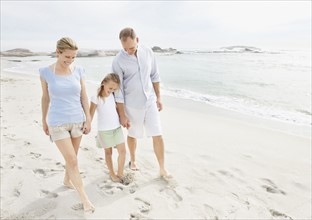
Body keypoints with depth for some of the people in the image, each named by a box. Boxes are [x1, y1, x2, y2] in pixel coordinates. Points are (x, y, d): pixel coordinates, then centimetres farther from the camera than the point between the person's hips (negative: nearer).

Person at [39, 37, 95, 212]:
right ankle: (84, 198, 10)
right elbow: (45, 98, 3)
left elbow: (84, 97, 2)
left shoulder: (78, 71, -3)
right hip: (57, 123, -3)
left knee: (72, 156, 18)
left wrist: (88, 119, 2)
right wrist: (44, 120, 11)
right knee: (72, 161, -3)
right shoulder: (46, 72, -8)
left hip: (77, 120, 3)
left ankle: (67, 180, 46)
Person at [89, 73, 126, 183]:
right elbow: (91, 114, -10)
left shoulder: (113, 95, 1)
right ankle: (112, 174, 28)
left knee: (122, 151, 2)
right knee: (108, 152, 10)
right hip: (104, 130, -4)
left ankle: (120, 173, 19)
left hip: (117, 127, 5)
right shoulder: (96, 97, -15)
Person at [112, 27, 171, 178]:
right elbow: (118, 90, -11)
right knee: (132, 135, 15)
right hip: (132, 105, -2)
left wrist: (158, 97, 8)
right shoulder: (118, 61, -13)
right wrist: (122, 115, -9)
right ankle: (133, 161, 41)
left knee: (157, 136, 1)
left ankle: (162, 169, 15)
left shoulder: (148, 52, -2)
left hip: (150, 102, 3)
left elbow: (154, 76, 8)